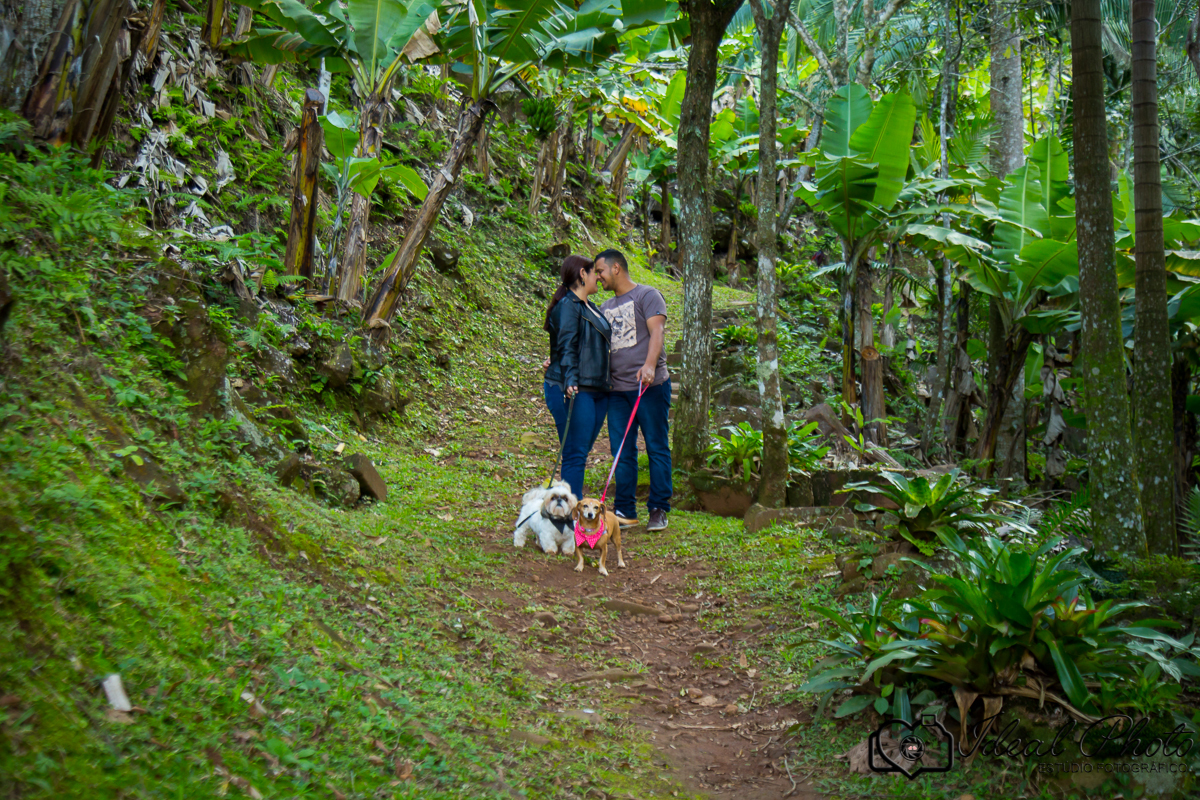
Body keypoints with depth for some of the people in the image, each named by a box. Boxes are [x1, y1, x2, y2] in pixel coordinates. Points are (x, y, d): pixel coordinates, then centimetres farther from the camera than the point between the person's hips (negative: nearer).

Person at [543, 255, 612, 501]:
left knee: (580, 455, 10)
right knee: (575, 455, -9)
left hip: (597, 391, 9)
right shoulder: (567, 306, -8)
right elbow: (567, 348, -18)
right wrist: (569, 381, -31)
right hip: (574, 392, -9)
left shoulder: (589, 307, 21)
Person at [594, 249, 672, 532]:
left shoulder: (647, 295, 1)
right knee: (622, 452, 5)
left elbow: (657, 331, -13)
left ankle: (658, 510, 4)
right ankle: (624, 511, 11)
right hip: (617, 389, 6)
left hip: (650, 384, -6)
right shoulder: (605, 307, 21)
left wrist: (649, 365, -29)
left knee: (657, 447, -1)